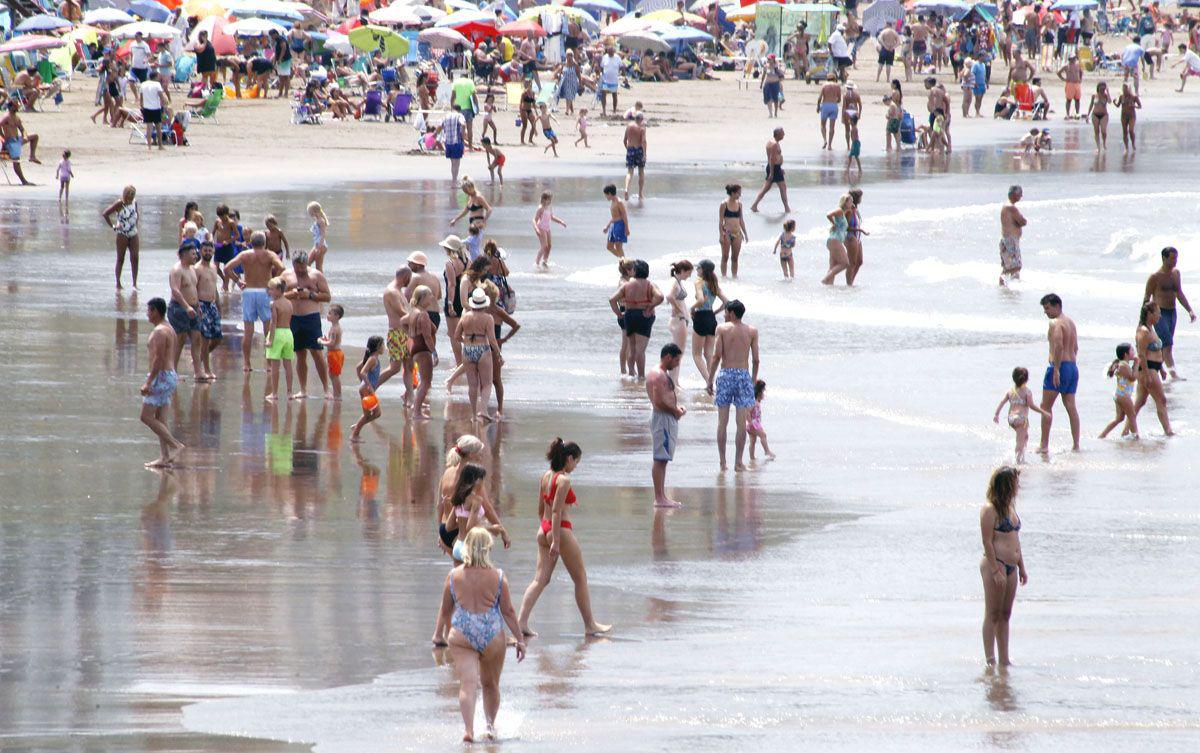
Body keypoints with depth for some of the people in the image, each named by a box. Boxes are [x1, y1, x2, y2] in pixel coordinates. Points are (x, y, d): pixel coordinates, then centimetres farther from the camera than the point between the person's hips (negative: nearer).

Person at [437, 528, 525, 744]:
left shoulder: (454, 576, -1)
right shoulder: (498, 577, -4)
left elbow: (445, 612, 8)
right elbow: (508, 611, -2)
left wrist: (448, 627, 28)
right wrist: (520, 639, 6)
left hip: (461, 635, 0)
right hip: (492, 635, 0)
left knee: (467, 683, -7)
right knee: (491, 684, 20)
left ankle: (468, 728, -23)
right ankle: (490, 724, 28)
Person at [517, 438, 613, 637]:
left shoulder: (546, 477, 8)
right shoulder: (564, 480, -17)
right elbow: (556, 511, -21)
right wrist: (555, 541, -21)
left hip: (543, 531, 8)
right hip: (561, 531, -8)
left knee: (540, 579, 6)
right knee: (581, 579, 8)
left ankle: (522, 621, -8)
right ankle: (590, 625, 17)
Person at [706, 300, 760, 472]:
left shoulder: (722, 329, -1)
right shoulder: (752, 331, 4)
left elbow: (717, 356, -5)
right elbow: (756, 359, 2)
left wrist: (710, 379, 2)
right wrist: (754, 380, 14)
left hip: (726, 374, -1)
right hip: (743, 374, 1)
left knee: (722, 422, 6)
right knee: (742, 422, 4)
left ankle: (722, 461, 6)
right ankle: (739, 462, 3)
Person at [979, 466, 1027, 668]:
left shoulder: (1010, 507, 16)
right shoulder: (989, 510, -11)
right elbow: (987, 542, -16)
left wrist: (1021, 568, 21)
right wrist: (996, 571, -20)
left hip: (1010, 566, 9)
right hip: (995, 563, -9)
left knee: (1005, 614, 10)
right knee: (993, 614, -6)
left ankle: (1004, 660, 14)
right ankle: (990, 660, -5)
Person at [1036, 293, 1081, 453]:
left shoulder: (1056, 324, -12)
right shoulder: (1070, 322, 16)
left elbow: (1058, 345, -25)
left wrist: (1056, 370, -25)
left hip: (1059, 366, -9)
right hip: (1073, 367, 9)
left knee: (1046, 407, -2)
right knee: (1071, 407, 9)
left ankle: (1044, 445, -4)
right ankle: (1076, 444, 6)